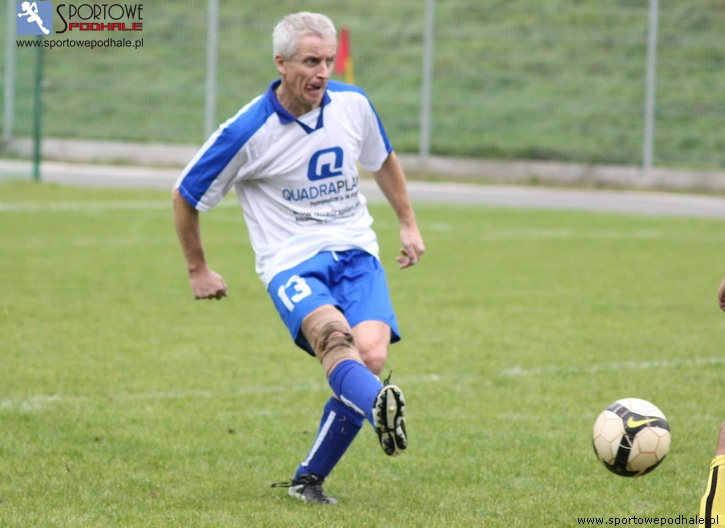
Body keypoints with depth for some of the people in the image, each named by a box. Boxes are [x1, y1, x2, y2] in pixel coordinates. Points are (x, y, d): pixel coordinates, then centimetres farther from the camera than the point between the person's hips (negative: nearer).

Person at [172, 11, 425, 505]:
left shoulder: (353, 105, 2)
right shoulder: (248, 132, -11)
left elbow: (384, 160, 25)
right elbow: (187, 196, 3)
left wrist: (409, 223, 27)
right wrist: (198, 270, 11)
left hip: (355, 252, 4)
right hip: (291, 260, -4)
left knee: (371, 353, -21)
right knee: (334, 334, -35)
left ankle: (309, 480, -5)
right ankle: (380, 408, -68)